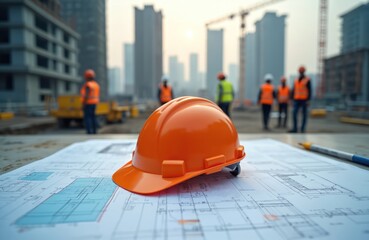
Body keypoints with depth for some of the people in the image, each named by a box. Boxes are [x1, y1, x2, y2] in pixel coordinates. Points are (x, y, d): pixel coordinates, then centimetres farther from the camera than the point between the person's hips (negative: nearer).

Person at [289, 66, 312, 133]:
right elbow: (293, 90, 13)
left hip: (304, 100, -4)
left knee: (304, 115, 3)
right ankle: (295, 129, 1)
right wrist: (292, 99, 8)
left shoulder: (307, 80, -1)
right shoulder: (296, 80, 13)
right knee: (294, 114, -4)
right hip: (297, 100, 4)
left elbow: (309, 90, -5)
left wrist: (308, 100, -12)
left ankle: (302, 129, 8)